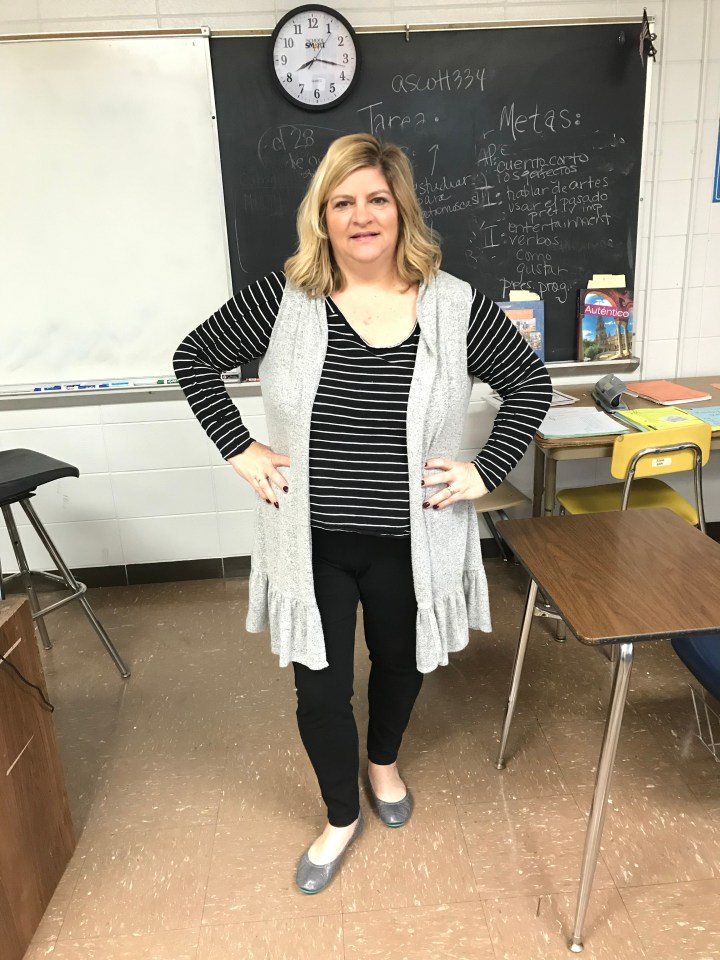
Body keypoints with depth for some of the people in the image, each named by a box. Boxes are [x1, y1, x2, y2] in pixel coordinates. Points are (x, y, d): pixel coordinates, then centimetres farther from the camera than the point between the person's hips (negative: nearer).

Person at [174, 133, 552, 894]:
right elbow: (194, 357, 4)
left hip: (411, 543, 1)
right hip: (311, 543, 0)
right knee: (319, 691, 9)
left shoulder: (455, 306, -8)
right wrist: (237, 448, -4)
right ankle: (342, 817, 40)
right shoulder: (281, 298, -8)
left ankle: (383, 761, 57)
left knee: (401, 663, 22)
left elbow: (530, 382, 3)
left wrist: (487, 469, -7)